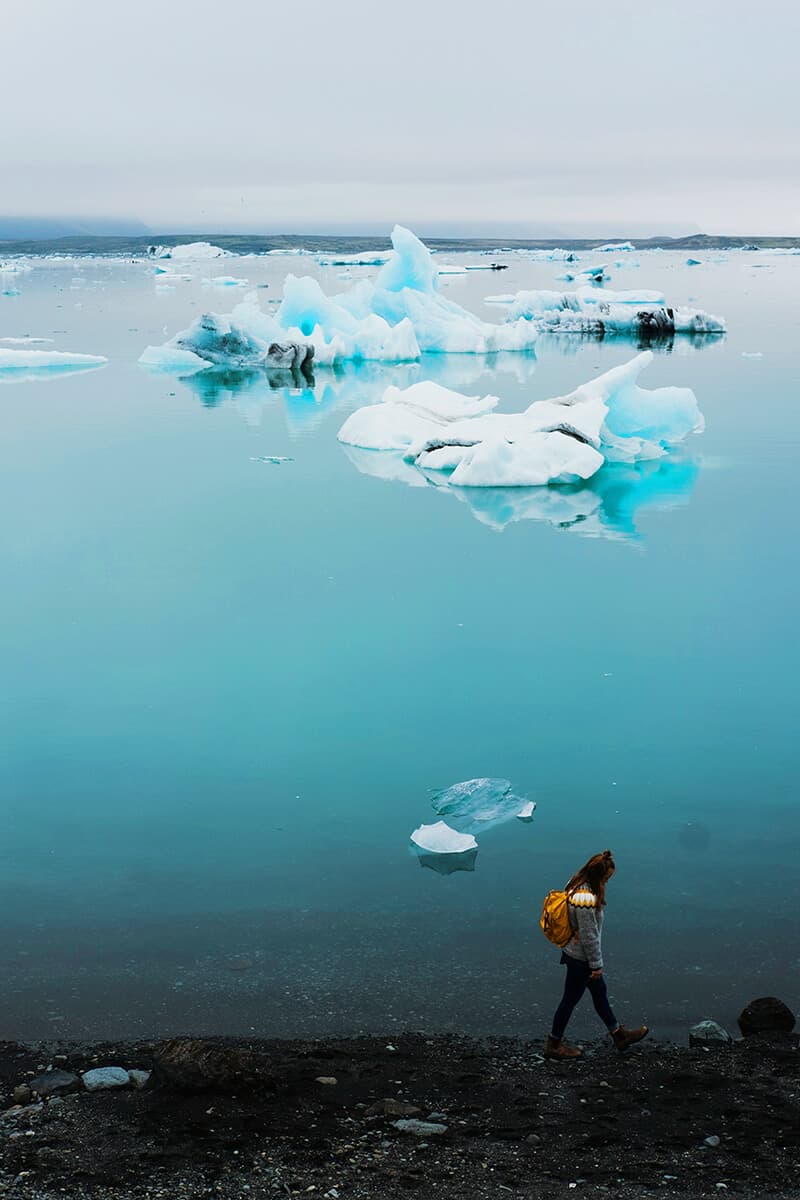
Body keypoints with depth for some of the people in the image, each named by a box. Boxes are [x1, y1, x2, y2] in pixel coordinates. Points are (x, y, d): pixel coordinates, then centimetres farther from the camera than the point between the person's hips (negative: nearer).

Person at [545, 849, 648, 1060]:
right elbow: (589, 936, -25)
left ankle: (619, 1036, 36)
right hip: (580, 958, -10)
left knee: (600, 993, 21)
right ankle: (554, 1045, 20)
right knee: (570, 999, 5)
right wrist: (596, 964, -15)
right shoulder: (586, 899, -31)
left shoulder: (577, 886, 1)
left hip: (573, 952, 10)